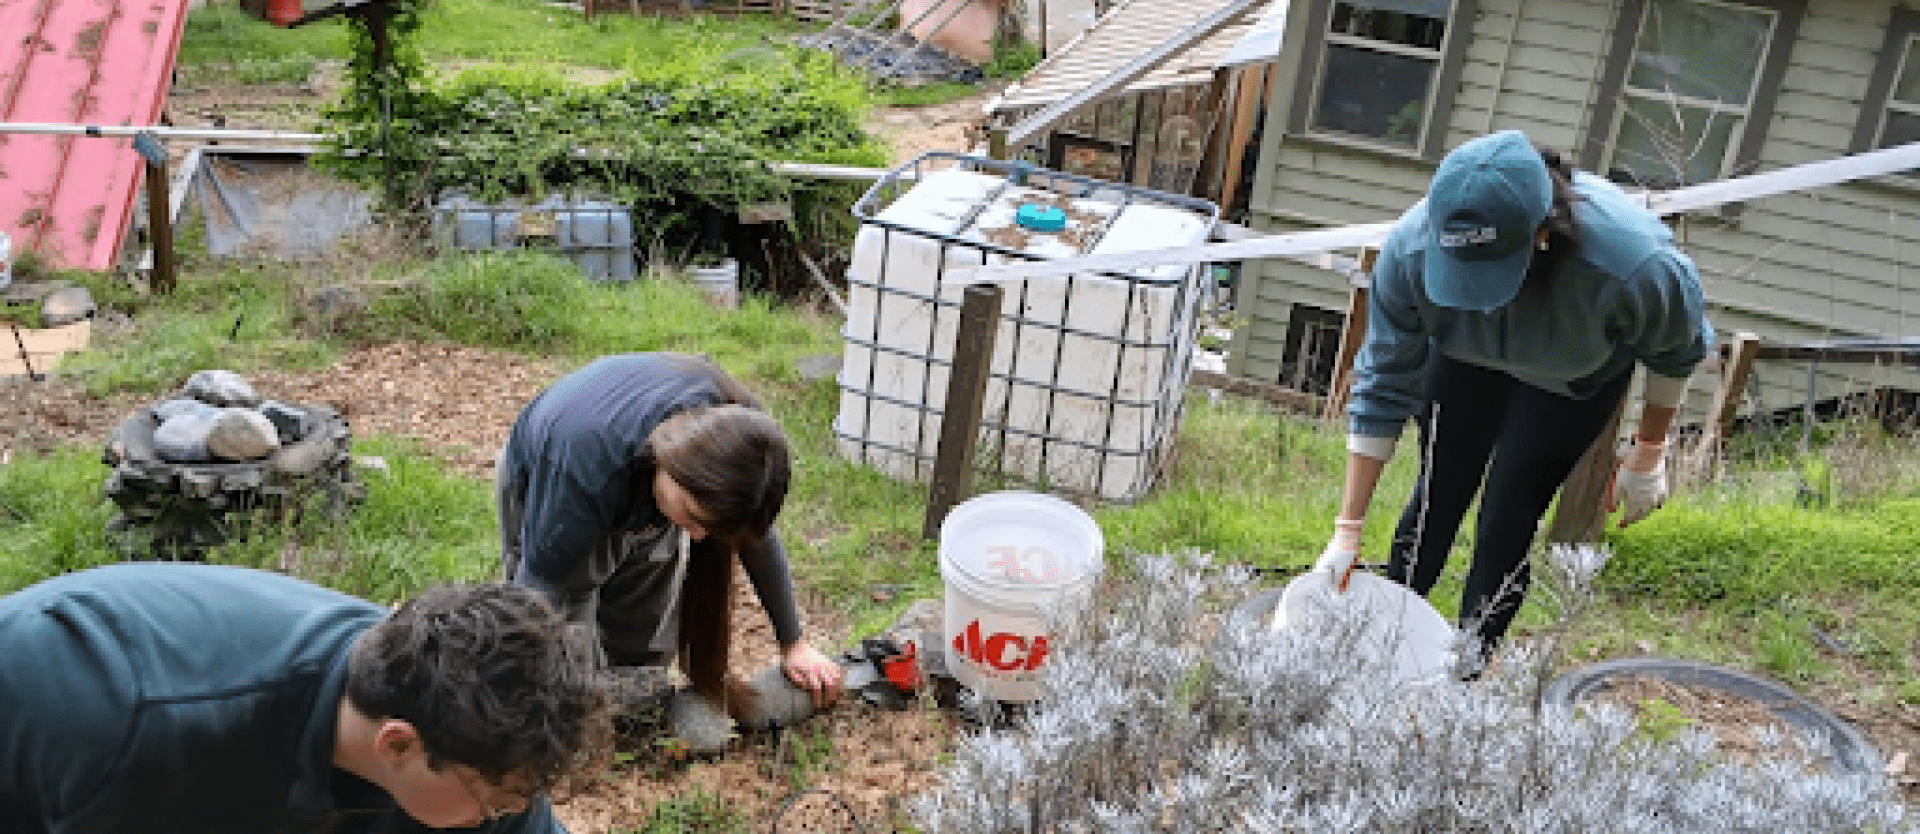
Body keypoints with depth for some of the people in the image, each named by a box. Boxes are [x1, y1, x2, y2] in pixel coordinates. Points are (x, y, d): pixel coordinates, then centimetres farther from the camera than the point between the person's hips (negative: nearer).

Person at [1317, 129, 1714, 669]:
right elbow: (1383, 386, -25)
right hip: (1467, 358, 2)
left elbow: (1677, 351, -17)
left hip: (1575, 379, -1)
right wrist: (1347, 532, -23)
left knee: (1505, 526, -6)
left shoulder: (1636, 265, -43)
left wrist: (1648, 455, -5)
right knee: (1436, 498, 4)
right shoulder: (1409, 250, -38)